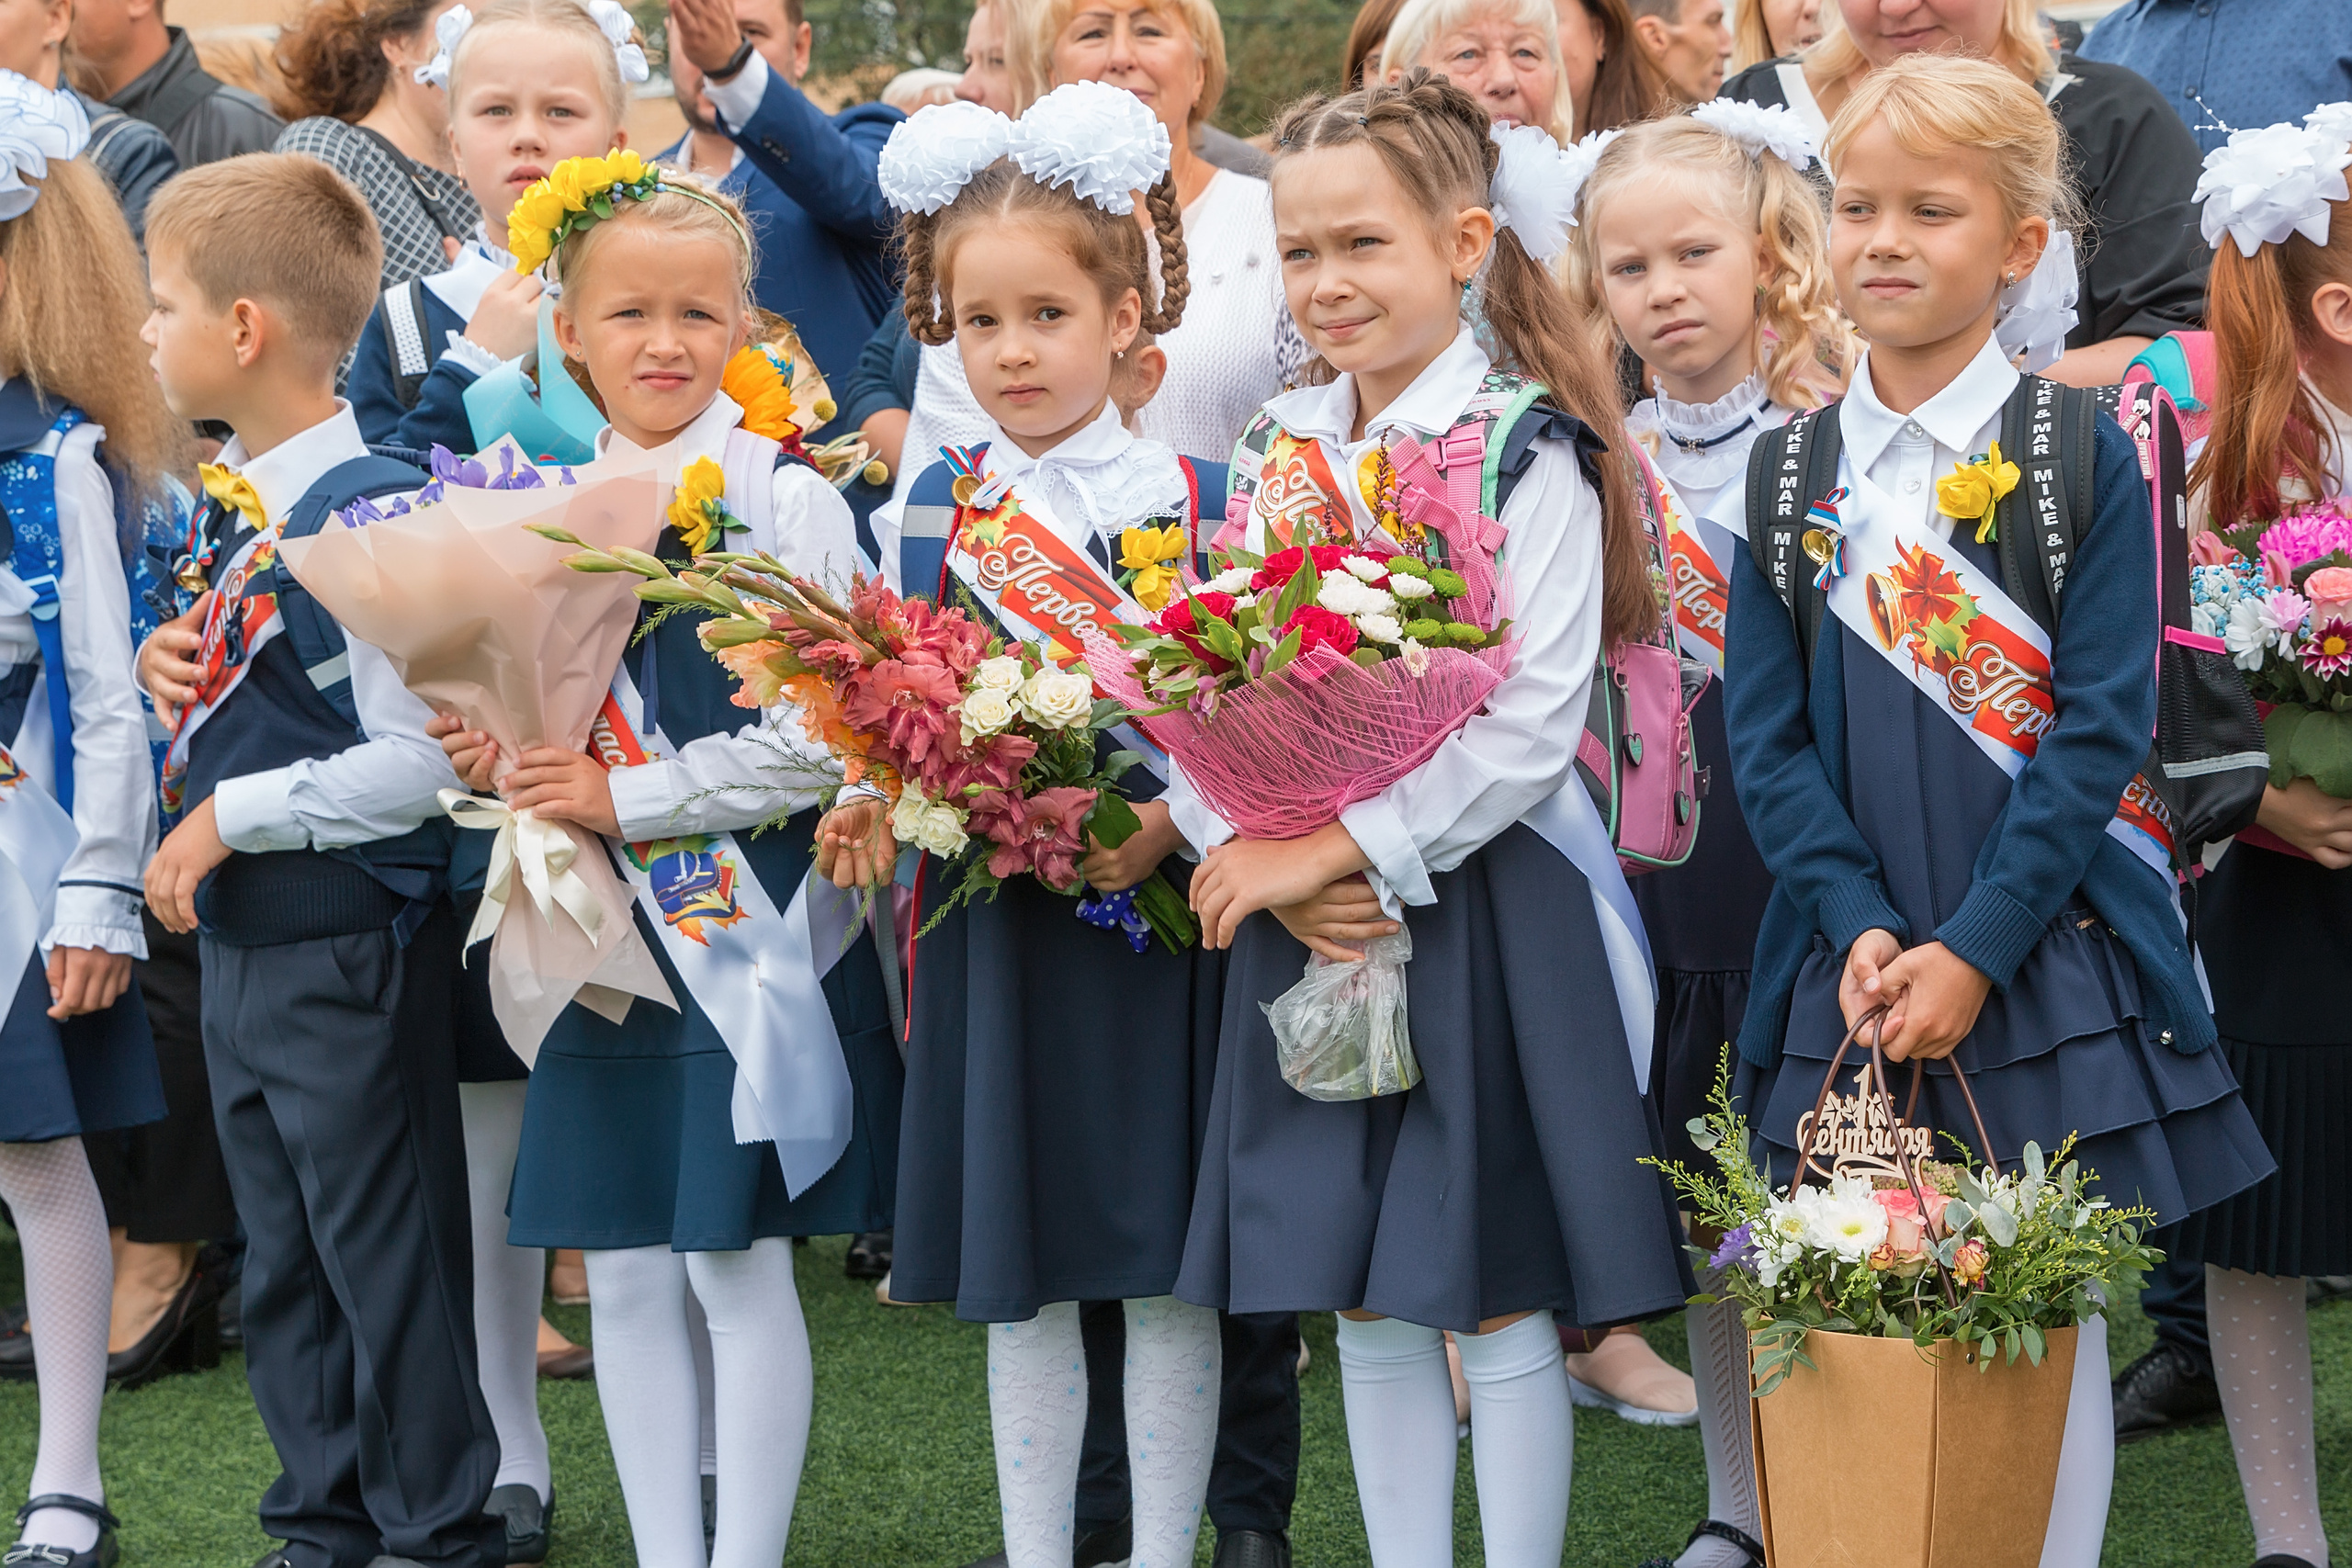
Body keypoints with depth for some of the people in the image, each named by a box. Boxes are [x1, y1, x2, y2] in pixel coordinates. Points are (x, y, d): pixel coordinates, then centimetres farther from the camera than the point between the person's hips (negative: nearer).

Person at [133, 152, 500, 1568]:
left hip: (350, 948, -9)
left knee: (387, 1259, 3)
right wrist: (174, 671, 0)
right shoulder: (231, 498, 8)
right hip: (241, 941, 9)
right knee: (283, 1263, 18)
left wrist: (230, 818, -19)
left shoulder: (368, 512, -21)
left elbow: (417, 760, -24)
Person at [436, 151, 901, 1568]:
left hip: (758, 932, -5)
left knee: (739, 1266, -3)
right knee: (626, 1277, 8)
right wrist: (498, 762, -5)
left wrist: (625, 797, -16)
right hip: (607, 933, 5)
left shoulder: (792, 502, -7)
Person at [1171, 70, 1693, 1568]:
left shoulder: (1526, 455, -9)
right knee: (1366, 1304, 12)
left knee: (1497, 1304, 1)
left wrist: (1338, 852, -19)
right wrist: (1247, 854, -12)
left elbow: (1530, 726, -18)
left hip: (1485, 919, -5)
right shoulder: (1280, 454, 8)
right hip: (1307, 931, 6)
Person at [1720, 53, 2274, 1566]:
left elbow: (2101, 733, -8)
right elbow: (1767, 733, 3)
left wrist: (1976, 949, -15)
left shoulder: (2086, 457, -4)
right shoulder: (1789, 467, 5)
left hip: (2047, 962, -2)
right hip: (1854, 973, 2)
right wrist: (1860, 926, -11)